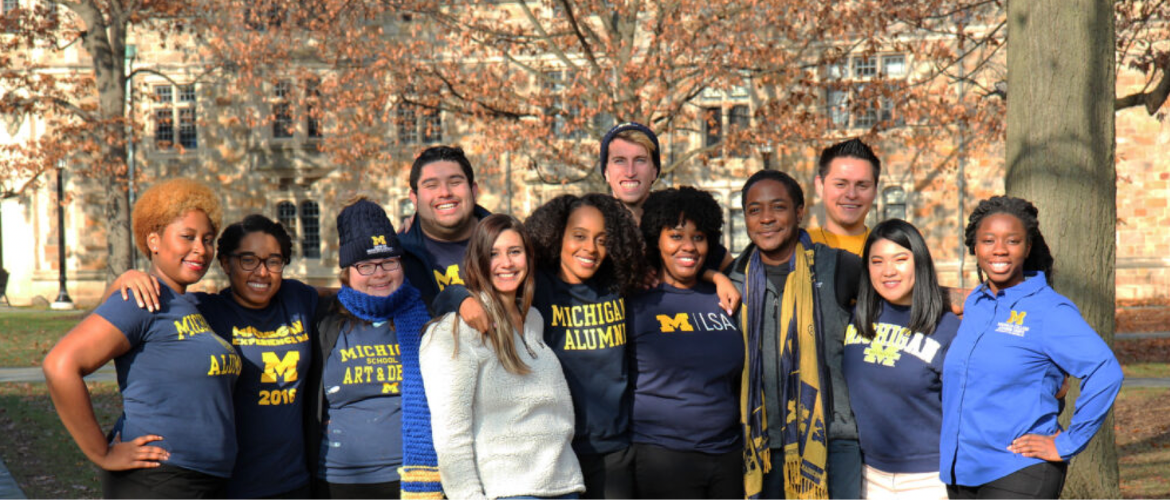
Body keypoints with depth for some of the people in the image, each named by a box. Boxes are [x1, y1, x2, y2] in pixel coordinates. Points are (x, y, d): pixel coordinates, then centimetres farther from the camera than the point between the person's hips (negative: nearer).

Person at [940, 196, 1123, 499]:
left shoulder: (1049, 311, -9)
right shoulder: (974, 305, 11)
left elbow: (1105, 372, -19)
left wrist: (1066, 444, -16)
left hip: (1019, 474, -7)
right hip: (961, 472, 7)